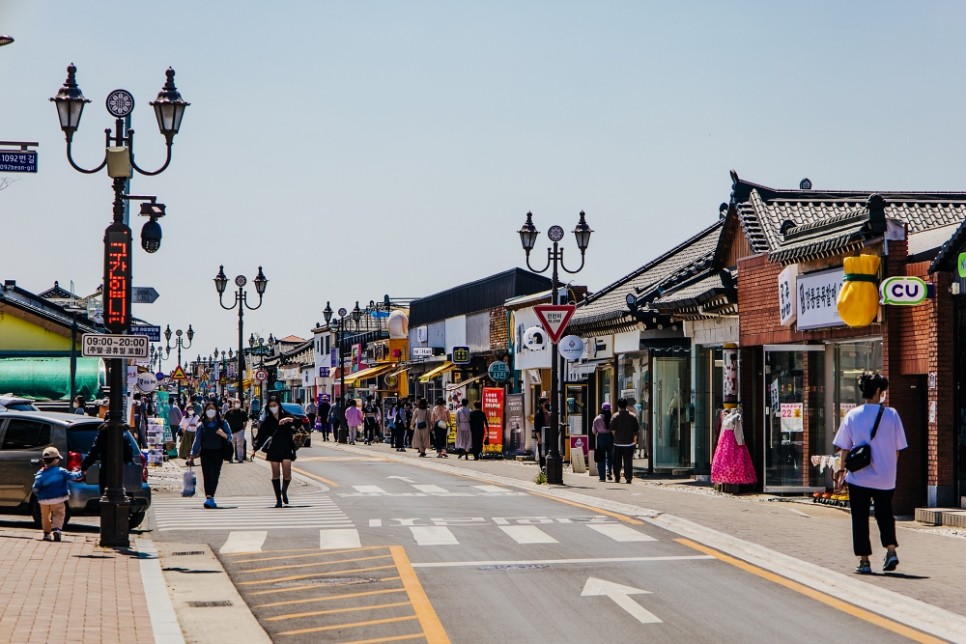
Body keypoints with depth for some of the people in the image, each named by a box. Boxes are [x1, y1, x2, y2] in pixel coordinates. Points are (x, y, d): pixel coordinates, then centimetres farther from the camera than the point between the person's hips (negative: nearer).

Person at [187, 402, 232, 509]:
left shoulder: (222, 423, 6)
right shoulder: (201, 425, 7)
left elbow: (230, 438, 1)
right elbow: (197, 441, 8)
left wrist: (223, 434, -22)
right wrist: (192, 456, 3)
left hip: (218, 453, 1)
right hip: (206, 453, -1)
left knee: (215, 475, 0)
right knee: (207, 475, -12)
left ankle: (210, 498, 10)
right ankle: (209, 498, -22)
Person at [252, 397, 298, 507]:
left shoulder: (286, 416, 2)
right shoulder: (268, 420, 7)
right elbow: (261, 435, 8)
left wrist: (290, 420, -33)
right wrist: (255, 449, 3)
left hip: (286, 448, -1)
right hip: (273, 448, 1)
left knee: (287, 474, -9)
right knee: (275, 474, -2)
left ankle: (284, 491, 22)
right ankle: (278, 499, 5)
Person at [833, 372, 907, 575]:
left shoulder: (852, 415, -4)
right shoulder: (891, 415, -5)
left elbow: (844, 448, 0)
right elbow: (898, 448, 0)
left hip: (859, 478, -1)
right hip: (886, 478, 1)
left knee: (860, 518, 7)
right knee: (884, 514, 19)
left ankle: (864, 561, 6)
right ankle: (891, 550, 3)